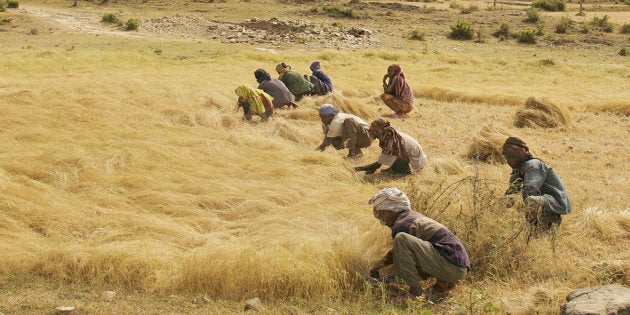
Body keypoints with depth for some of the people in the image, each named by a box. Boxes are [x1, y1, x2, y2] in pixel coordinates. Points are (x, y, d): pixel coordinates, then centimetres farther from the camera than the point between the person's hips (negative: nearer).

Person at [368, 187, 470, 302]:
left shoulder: (403, 224, -9)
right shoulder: (413, 216, 20)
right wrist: (378, 264, 20)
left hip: (451, 264, -10)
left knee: (401, 239, -21)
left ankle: (415, 291, -16)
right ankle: (444, 282, 14)